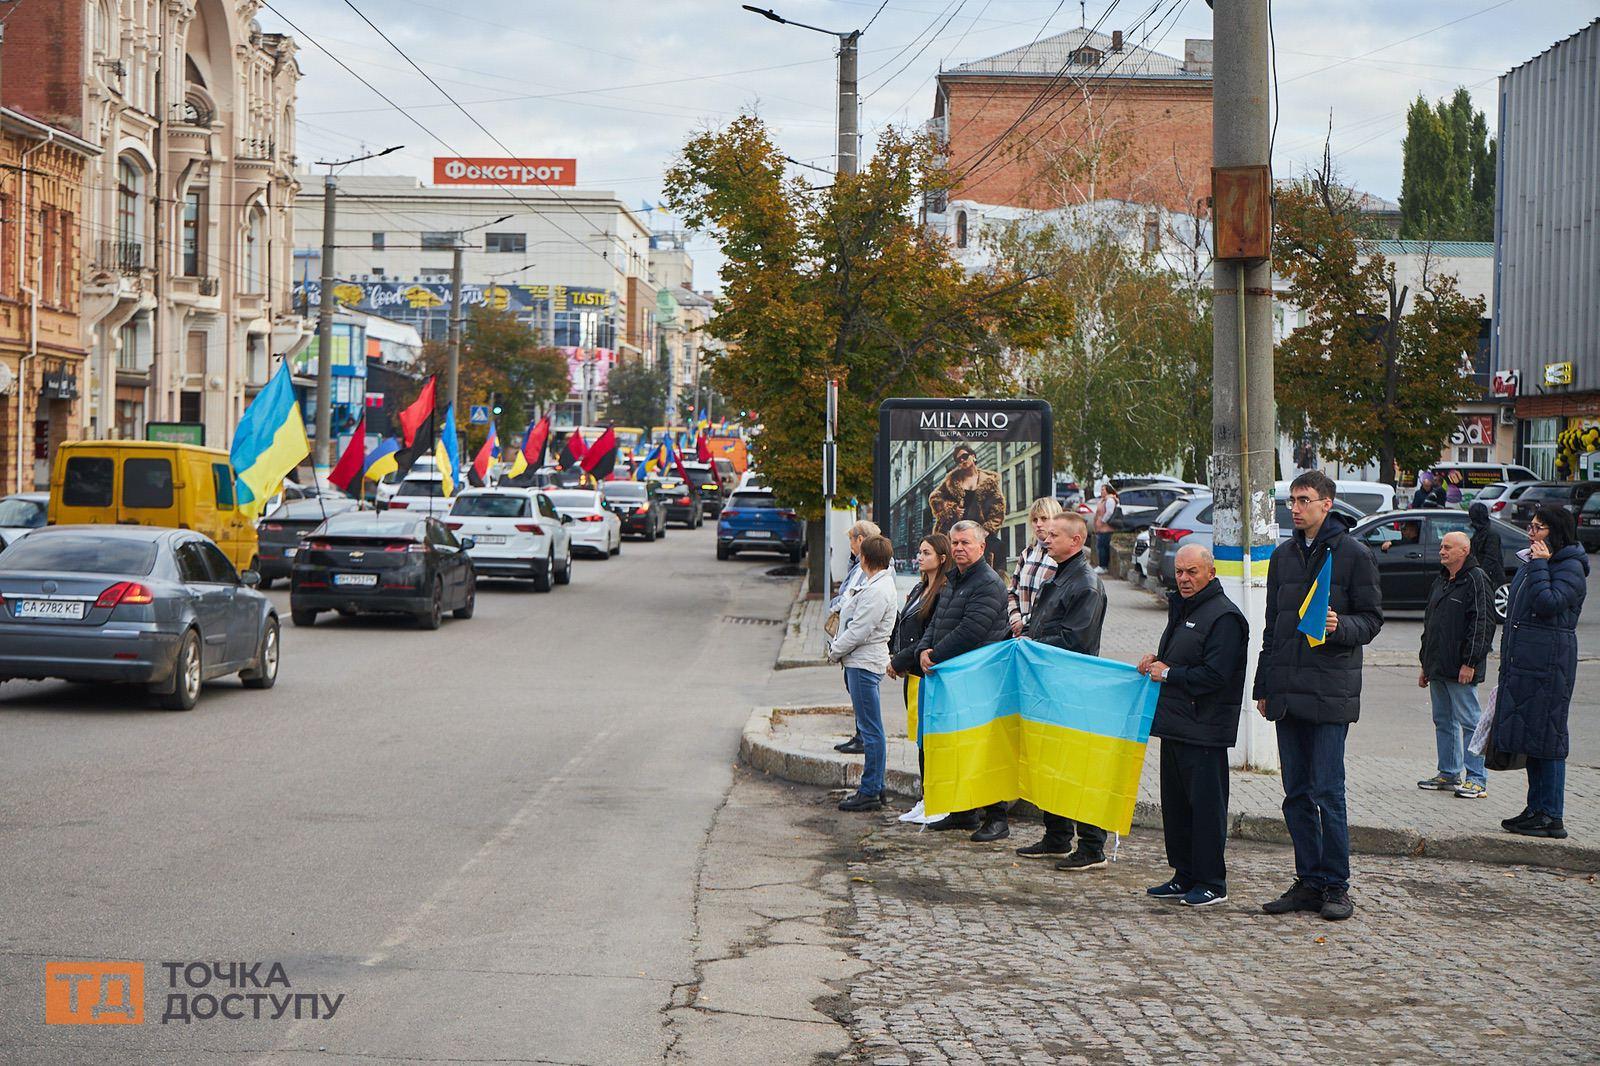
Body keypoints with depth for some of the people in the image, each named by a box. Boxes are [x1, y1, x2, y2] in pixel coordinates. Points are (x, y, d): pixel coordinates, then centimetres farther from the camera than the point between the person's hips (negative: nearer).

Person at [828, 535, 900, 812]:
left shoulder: (878, 591, -19)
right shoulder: (874, 584, 14)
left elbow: (858, 631, -20)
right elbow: (850, 620, 19)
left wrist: (835, 651, -7)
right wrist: (837, 647, 10)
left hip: (865, 662, -11)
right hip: (860, 661, 11)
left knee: (871, 729, -6)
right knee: (868, 728, 15)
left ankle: (870, 792, -4)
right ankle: (875, 787, 21)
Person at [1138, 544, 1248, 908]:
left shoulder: (1223, 616, -13)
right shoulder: (1182, 609, 18)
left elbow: (1215, 674, -20)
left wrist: (1169, 674, -13)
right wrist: (1157, 661, 9)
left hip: (1204, 729, -10)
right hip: (1175, 723, 10)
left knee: (1205, 805, -4)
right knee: (1175, 803, 13)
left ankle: (1211, 883, 3)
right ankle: (1184, 877, 22)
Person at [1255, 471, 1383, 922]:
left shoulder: (1353, 554, -2)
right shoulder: (1283, 555, 15)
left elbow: (1372, 619, -1)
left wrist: (1340, 626, -22)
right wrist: (1263, 686, 17)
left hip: (1330, 691, -6)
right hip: (1287, 690, 6)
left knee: (1327, 791, -6)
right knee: (1297, 794, 7)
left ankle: (1336, 885, 2)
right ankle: (1309, 881, 14)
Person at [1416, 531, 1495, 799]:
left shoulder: (1476, 580, -9)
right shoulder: (1441, 581, 18)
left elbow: (1482, 624, -16)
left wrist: (1469, 663, -20)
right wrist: (1425, 665, 21)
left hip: (1460, 669, -9)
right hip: (1438, 667, 9)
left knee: (1469, 721, -5)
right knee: (1443, 721, 12)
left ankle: (1477, 780, -3)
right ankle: (1448, 774, 20)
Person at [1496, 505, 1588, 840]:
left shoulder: (1570, 567, -10)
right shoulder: (1530, 564, 18)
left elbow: (1549, 603, -24)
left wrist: (1540, 566, -16)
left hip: (1549, 664, -9)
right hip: (1523, 662, 9)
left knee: (1546, 737, -7)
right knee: (1529, 735, 12)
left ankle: (1552, 817, -4)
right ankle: (1536, 809, 19)